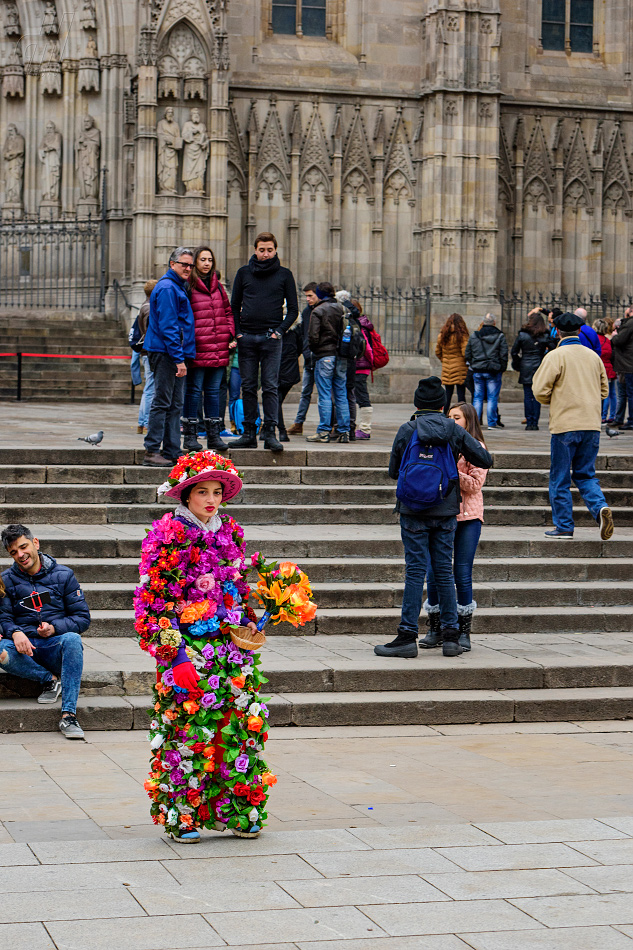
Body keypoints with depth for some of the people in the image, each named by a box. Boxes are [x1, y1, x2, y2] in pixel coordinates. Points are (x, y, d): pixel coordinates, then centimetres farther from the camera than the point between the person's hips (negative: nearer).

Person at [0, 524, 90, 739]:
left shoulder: (63, 575, 6)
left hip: (56, 648, 0)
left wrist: (55, 628, -15)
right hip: (25, 648, 0)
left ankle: (68, 715, -39)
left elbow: (83, 618, 4)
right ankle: (50, 679, -13)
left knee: (72, 639, -37)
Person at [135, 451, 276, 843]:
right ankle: (181, 817, 6)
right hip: (188, 647, -5)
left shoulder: (230, 532, 12)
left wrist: (249, 626, 14)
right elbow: (153, 596, -8)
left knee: (243, 724, 3)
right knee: (186, 729, -4)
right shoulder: (167, 535, -5)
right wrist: (172, 652, -14)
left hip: (233, 645, 6)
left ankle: (238, 811, 13)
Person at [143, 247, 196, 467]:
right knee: (162, 403, -8)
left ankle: (172, 452, 12)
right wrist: (178, 359, -21)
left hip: (175, 355, 10)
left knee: (175, 405, 9)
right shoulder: (167, 288, -12)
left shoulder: (178, 287, 19)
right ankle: (151, 452, -6)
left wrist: (182, 357, 17)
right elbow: (167, 327, -18)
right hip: (165, 353, -10)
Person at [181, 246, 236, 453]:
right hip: (197, 350, -5)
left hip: (219, 349, 6)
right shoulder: (188, 286, -3)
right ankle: (189, 436, 5)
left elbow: (227, 312, 21)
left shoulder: (217, 286, 16)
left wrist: (231, 336, 9)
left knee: (214, 391, 9)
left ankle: (214, 435, 13)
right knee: (194, 390, -1)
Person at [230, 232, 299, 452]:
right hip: (246, 338, 2)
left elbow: (293, 309, 7)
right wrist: (237, 332, 2)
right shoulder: (244, 273, 10)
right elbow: (234, 306, 14)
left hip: (271, 338, -2)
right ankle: (249, 433, 7)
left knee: (270, 387, -6)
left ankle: (270, 433, -6)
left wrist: (279, 331, -5)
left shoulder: (284, 275, 6)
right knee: (248, 387, 4)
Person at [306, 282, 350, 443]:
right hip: (341, 357, 5)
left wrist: (315, 350, 6)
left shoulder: (318, 312, -7)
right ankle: (344, 431, 7)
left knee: (324, 395, -4)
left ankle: (324, 432, -5)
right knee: (341, 395, 7)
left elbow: (313, 337, -12)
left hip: (324, 357, -5)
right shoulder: (341, 309, 8)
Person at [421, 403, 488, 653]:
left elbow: (475, 484, -8)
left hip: (467, 517, -4)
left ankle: (463, 633, 6)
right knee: (433, 572, 0)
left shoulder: (476, 448, 1)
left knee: (462, 575, -3)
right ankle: (435, 630, 10)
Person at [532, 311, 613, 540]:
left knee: (560, 478, 6)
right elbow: (604, 390, 17)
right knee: (586, 474, 14)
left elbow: (540, 390, -9)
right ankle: (600, 507, -12)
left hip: (565, 425, -5)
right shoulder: (593, 356, 10)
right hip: (592, 425, 5)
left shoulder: (555, 356, -8)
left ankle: (563, 526, 9)